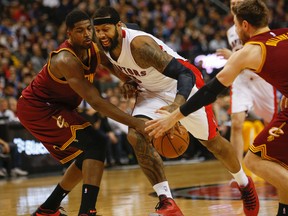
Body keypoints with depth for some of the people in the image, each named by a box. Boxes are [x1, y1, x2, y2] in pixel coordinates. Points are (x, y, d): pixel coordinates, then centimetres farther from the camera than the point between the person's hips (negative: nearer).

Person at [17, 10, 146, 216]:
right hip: (36, 108, -9)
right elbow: (95, 102, -35)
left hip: (52, 106, 9)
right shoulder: (65, 60, -31)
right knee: (95, 143, -21)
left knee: (87, 154, 14)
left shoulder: (94, 50, -6)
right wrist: (136, 123, -37)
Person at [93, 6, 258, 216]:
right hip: (152, 91, 6)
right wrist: (130, 82, -6)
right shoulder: (107, 46, -14)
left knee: (212, 141, 9)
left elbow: (185, 73, -41)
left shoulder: (139, 44, -36)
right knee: (136, 136, -19)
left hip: (182, 84, -6)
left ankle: (245, 183, 38)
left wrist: (176, 106, -58)